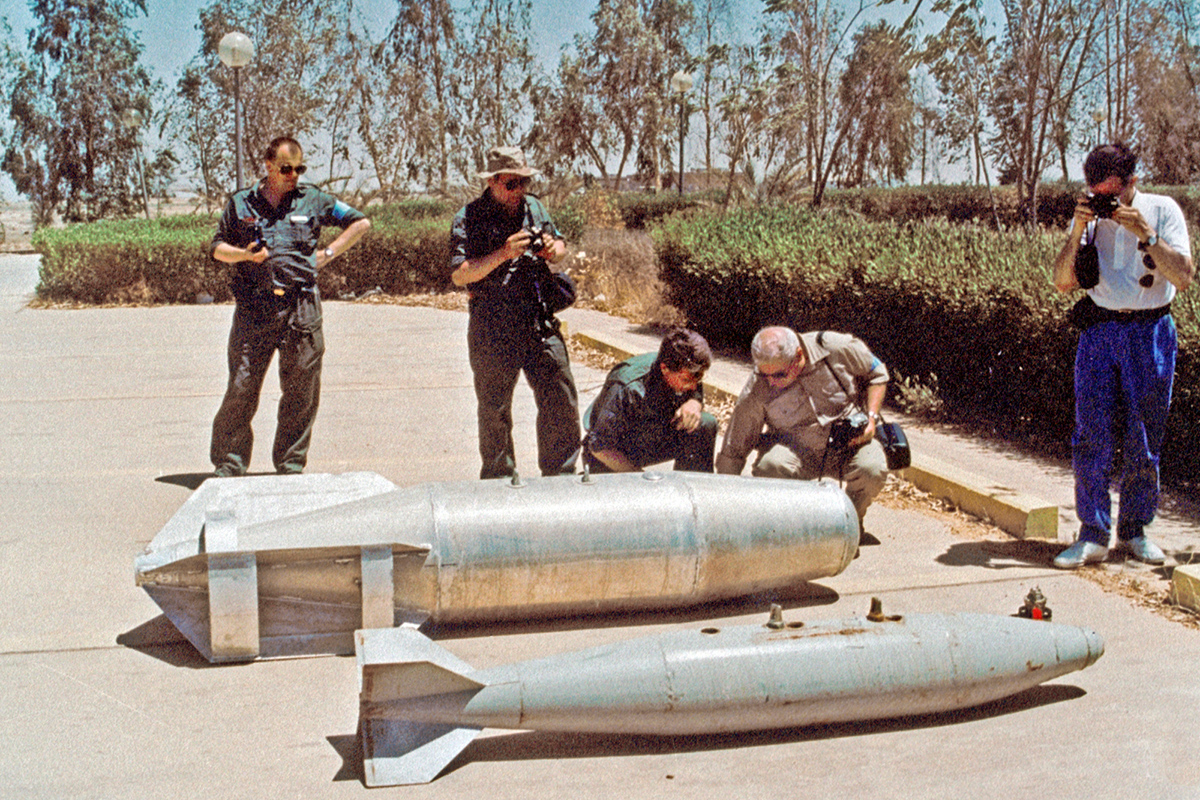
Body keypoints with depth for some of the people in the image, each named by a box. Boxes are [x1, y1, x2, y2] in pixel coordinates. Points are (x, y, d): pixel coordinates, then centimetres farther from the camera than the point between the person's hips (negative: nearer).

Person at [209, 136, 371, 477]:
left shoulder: (313, 200, 9)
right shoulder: (241, 203, 10)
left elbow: (360, 222, 16)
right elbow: (218, 247, 16)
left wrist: (328, 253, 6)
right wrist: (245, 253, -5)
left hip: (301, 307, 1)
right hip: (253, 308, -1)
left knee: (301, 391, 3)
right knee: (241, 387, -4)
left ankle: (291, 464, 16)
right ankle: (228, 464, 6)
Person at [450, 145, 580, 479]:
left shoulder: (534, 207, 12)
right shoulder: (469, 219, -5)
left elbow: (561, 247, 24)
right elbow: (460, 275, -13)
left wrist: (554, 249, -1)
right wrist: (503, 254, -23)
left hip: (541, 324, 4)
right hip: (493, 329, -4)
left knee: (561, 402, 2)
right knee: (494, 409, 7)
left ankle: (560, 476, 15)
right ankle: (498, 478, 23)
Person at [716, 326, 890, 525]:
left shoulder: (836, 348, -17)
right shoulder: (755, 391, -18)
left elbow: (877, 374, 3)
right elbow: (732, 451, -11)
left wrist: (871, 416, -10)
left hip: (850, 440, 1)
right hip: (797, 449, -1)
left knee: (873, 469, -31)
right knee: (769, 466, -33)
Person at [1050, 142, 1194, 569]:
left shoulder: (1162, 210, -1)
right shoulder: (1089, 217, 6)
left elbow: (1183, 276, -10)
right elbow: (1063, 282, 1)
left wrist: (1144, 233, -19)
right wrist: (1078, 231, -10)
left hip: (1149, 332, -2)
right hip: (1099, 331, 2)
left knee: (1143, 440, 4)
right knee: (1091, 437, -4)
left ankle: (1134, 529, 18)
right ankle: (1093, 535, 2)